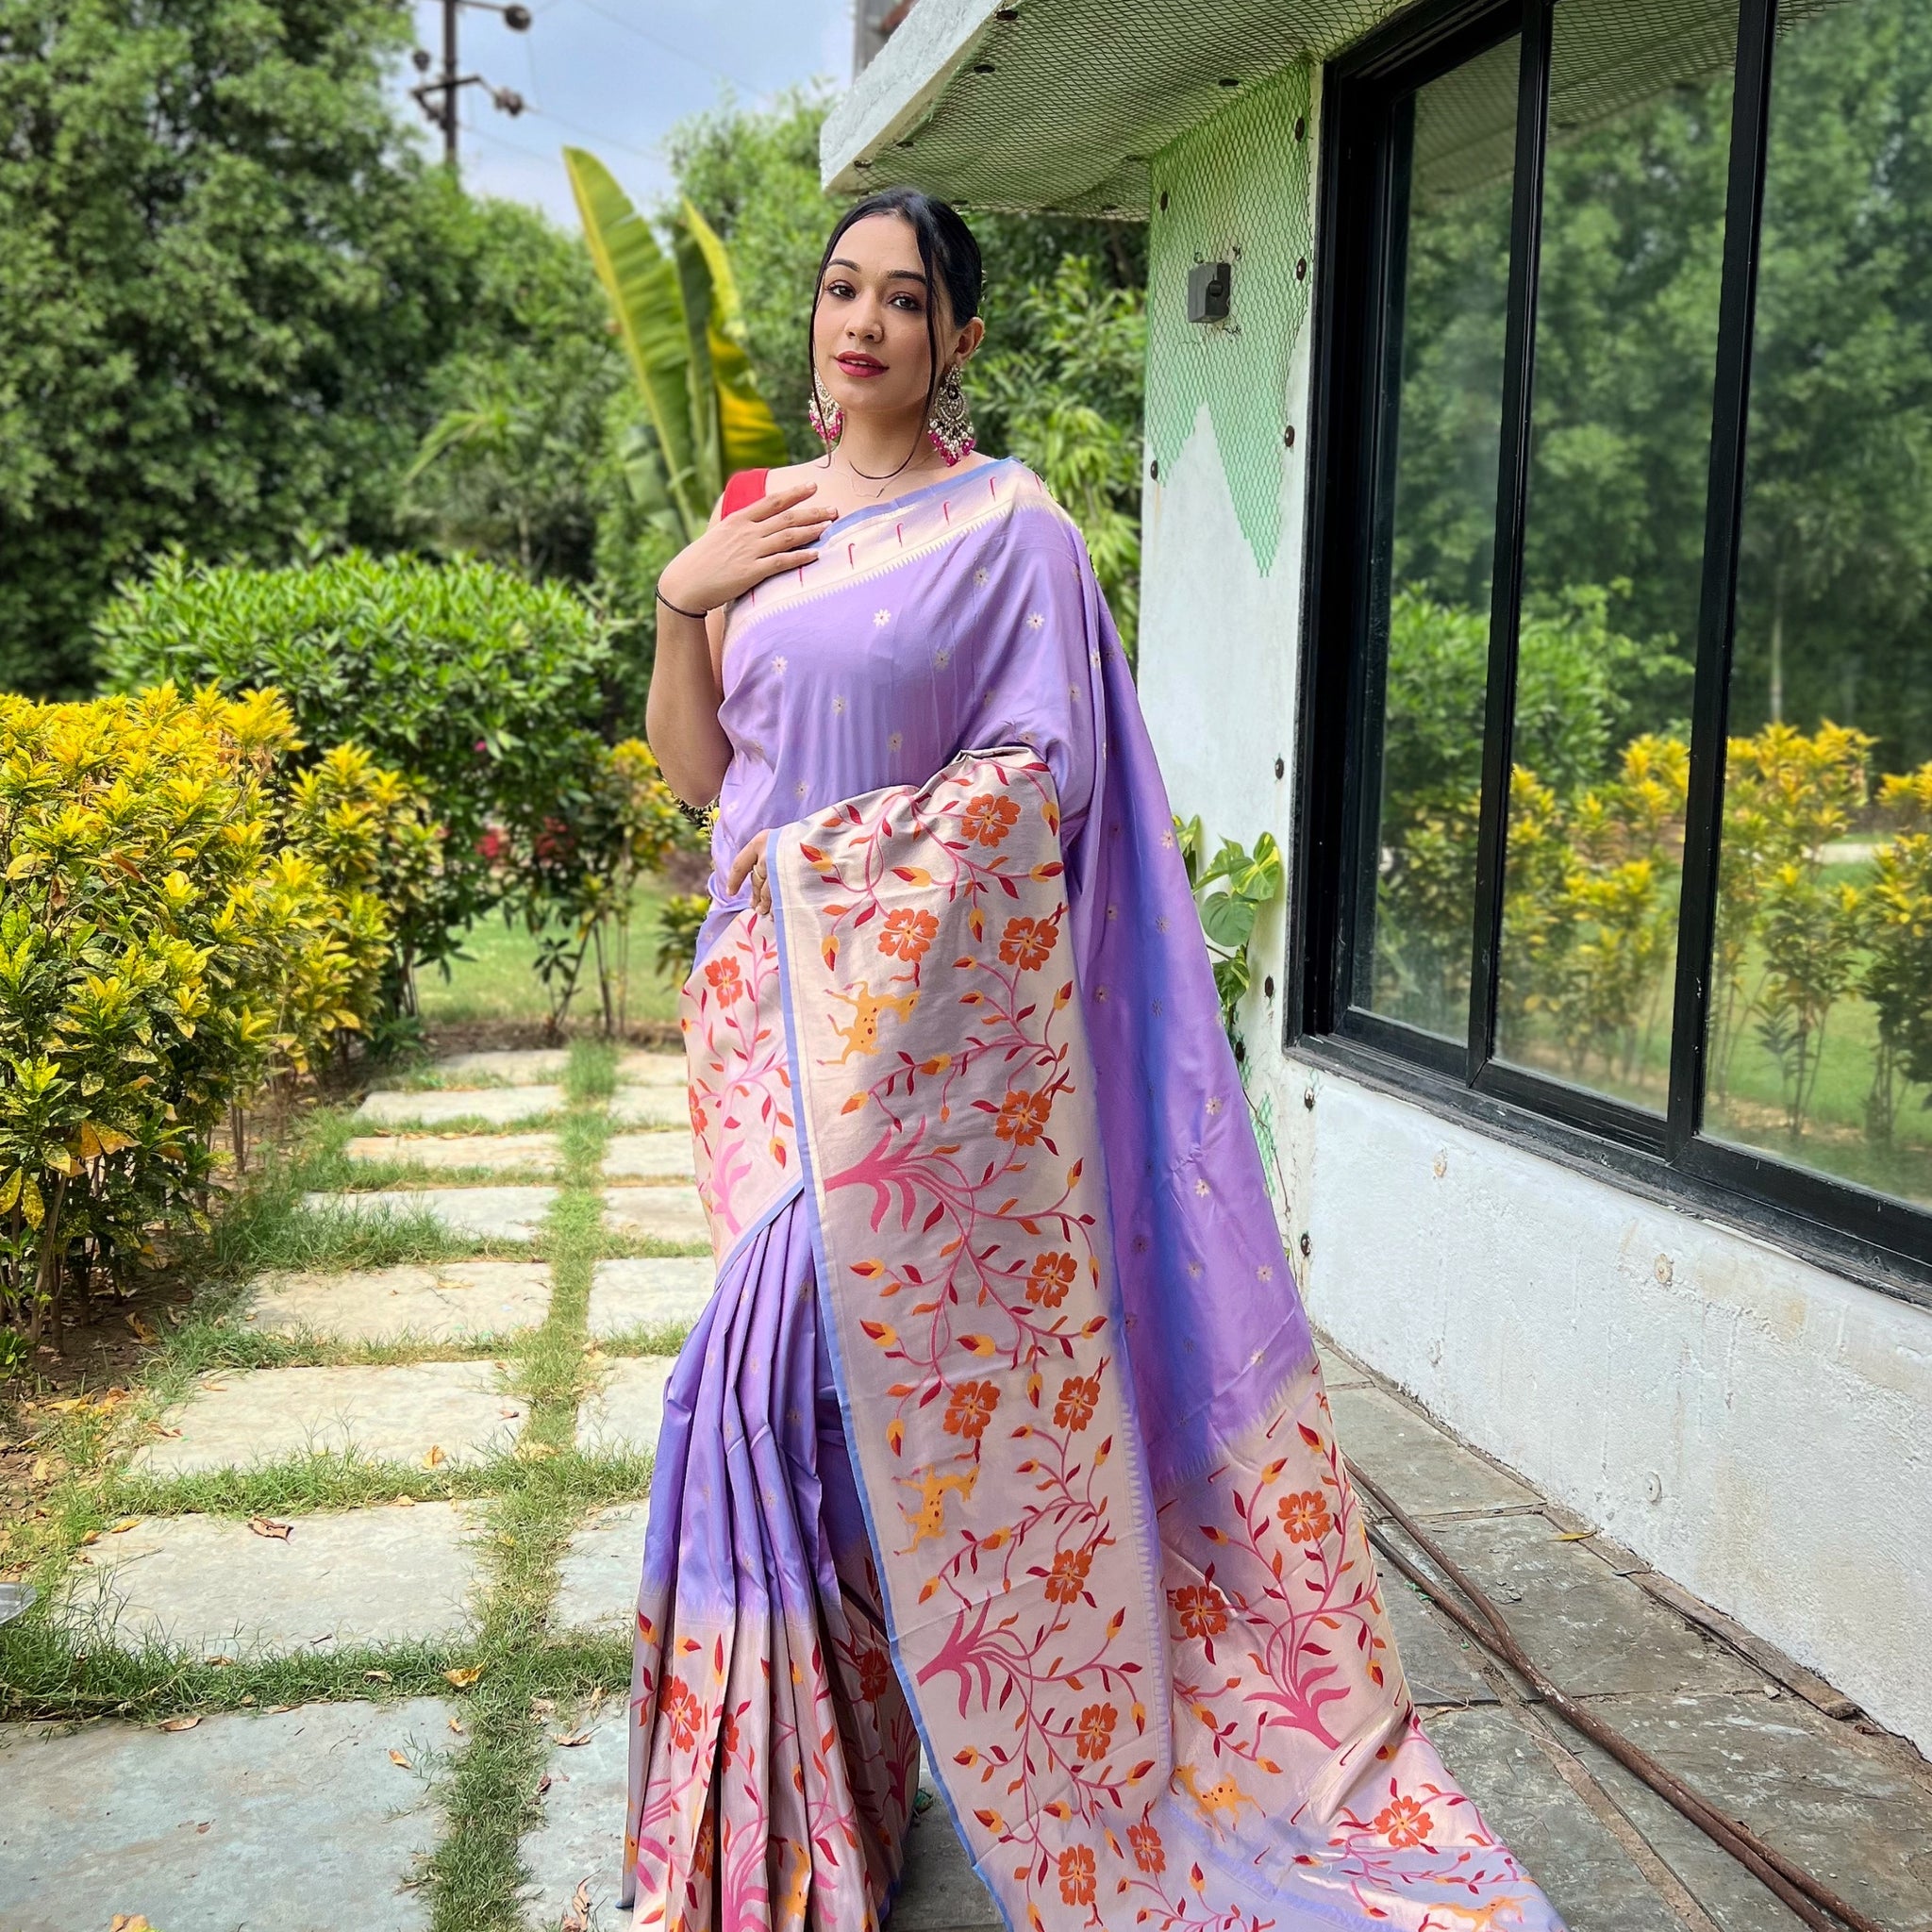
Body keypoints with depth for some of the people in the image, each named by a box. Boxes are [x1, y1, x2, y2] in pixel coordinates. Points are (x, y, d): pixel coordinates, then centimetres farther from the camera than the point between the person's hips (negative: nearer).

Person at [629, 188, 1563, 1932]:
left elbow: (1038, 778, -9)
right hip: (772, 993, 5)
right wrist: (679, 600, -3)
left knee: (911, 1348, -5)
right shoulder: (756, 515, 14)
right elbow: (695, 774, 11)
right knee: (789, 1337, 6)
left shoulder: (1008, 527, -3)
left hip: (933, 1000, -5)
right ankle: (803, 1785, 21)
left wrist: (833, 853, -14)